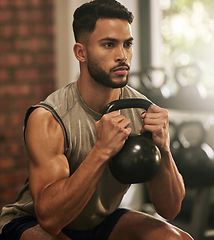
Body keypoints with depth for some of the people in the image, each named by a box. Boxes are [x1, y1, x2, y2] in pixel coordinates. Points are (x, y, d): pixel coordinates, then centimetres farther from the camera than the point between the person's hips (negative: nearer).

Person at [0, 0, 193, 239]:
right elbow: (50, 218, -34)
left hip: (102, 220, 4)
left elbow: (169, 209, -12)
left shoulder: (145, 113, -13)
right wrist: (102, 150, -42)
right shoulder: (47, 118, -26)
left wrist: (162, 149, -30)